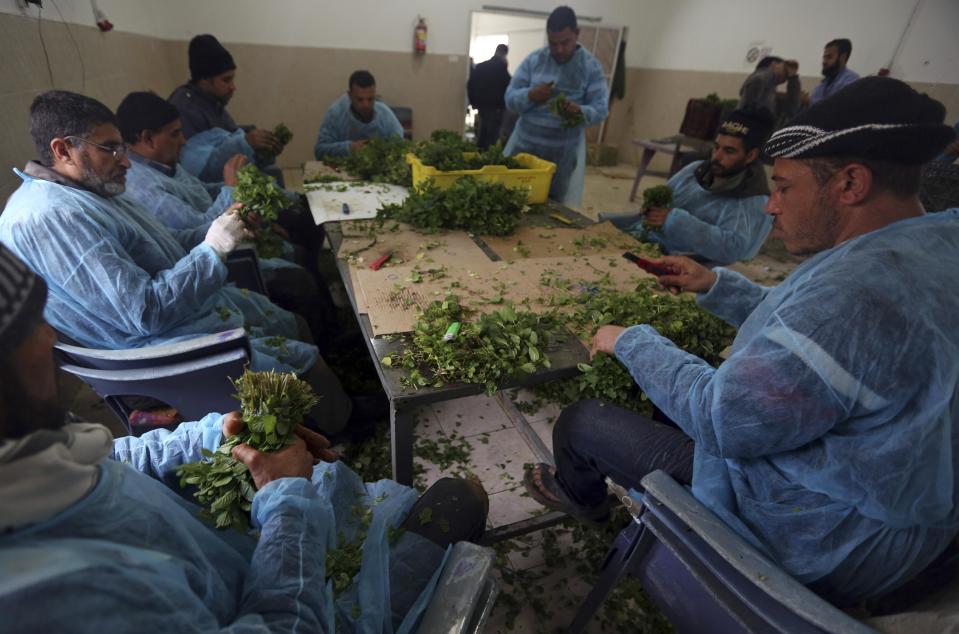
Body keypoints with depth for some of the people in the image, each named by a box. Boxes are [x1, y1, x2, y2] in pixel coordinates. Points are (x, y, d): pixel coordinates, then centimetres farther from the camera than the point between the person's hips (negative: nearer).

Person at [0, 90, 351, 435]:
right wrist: (213, 248, -24)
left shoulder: (90, 188, 7)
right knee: (306, 361, -10)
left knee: (294, 324, 13)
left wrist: (216, 231, -1)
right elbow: (146, 313, -29)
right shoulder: (48, 216, -25)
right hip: (166, 344, -10)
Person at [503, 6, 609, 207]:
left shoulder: (591, 66, 1)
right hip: (525, 143, 2)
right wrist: (530, 95, -20)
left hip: (565, 150, -1)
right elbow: (510, 98, 1)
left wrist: (580, 111, -27)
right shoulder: (533, 60, 5)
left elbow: (601, 108, -5)